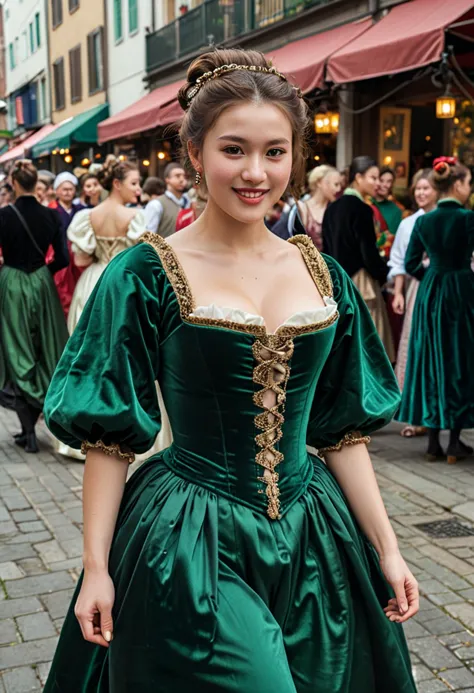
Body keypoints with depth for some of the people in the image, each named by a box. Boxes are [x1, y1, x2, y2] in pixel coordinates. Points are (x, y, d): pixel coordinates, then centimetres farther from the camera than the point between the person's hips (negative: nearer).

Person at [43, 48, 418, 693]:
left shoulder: (324, 276, 2)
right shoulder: (146, 276, -10)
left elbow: (342, 430, 6)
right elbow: (110, 437, -8)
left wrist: (387, 549, 5)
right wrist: (95, 567, -10)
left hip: (310, 543, 5)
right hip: (189, 546, -4)